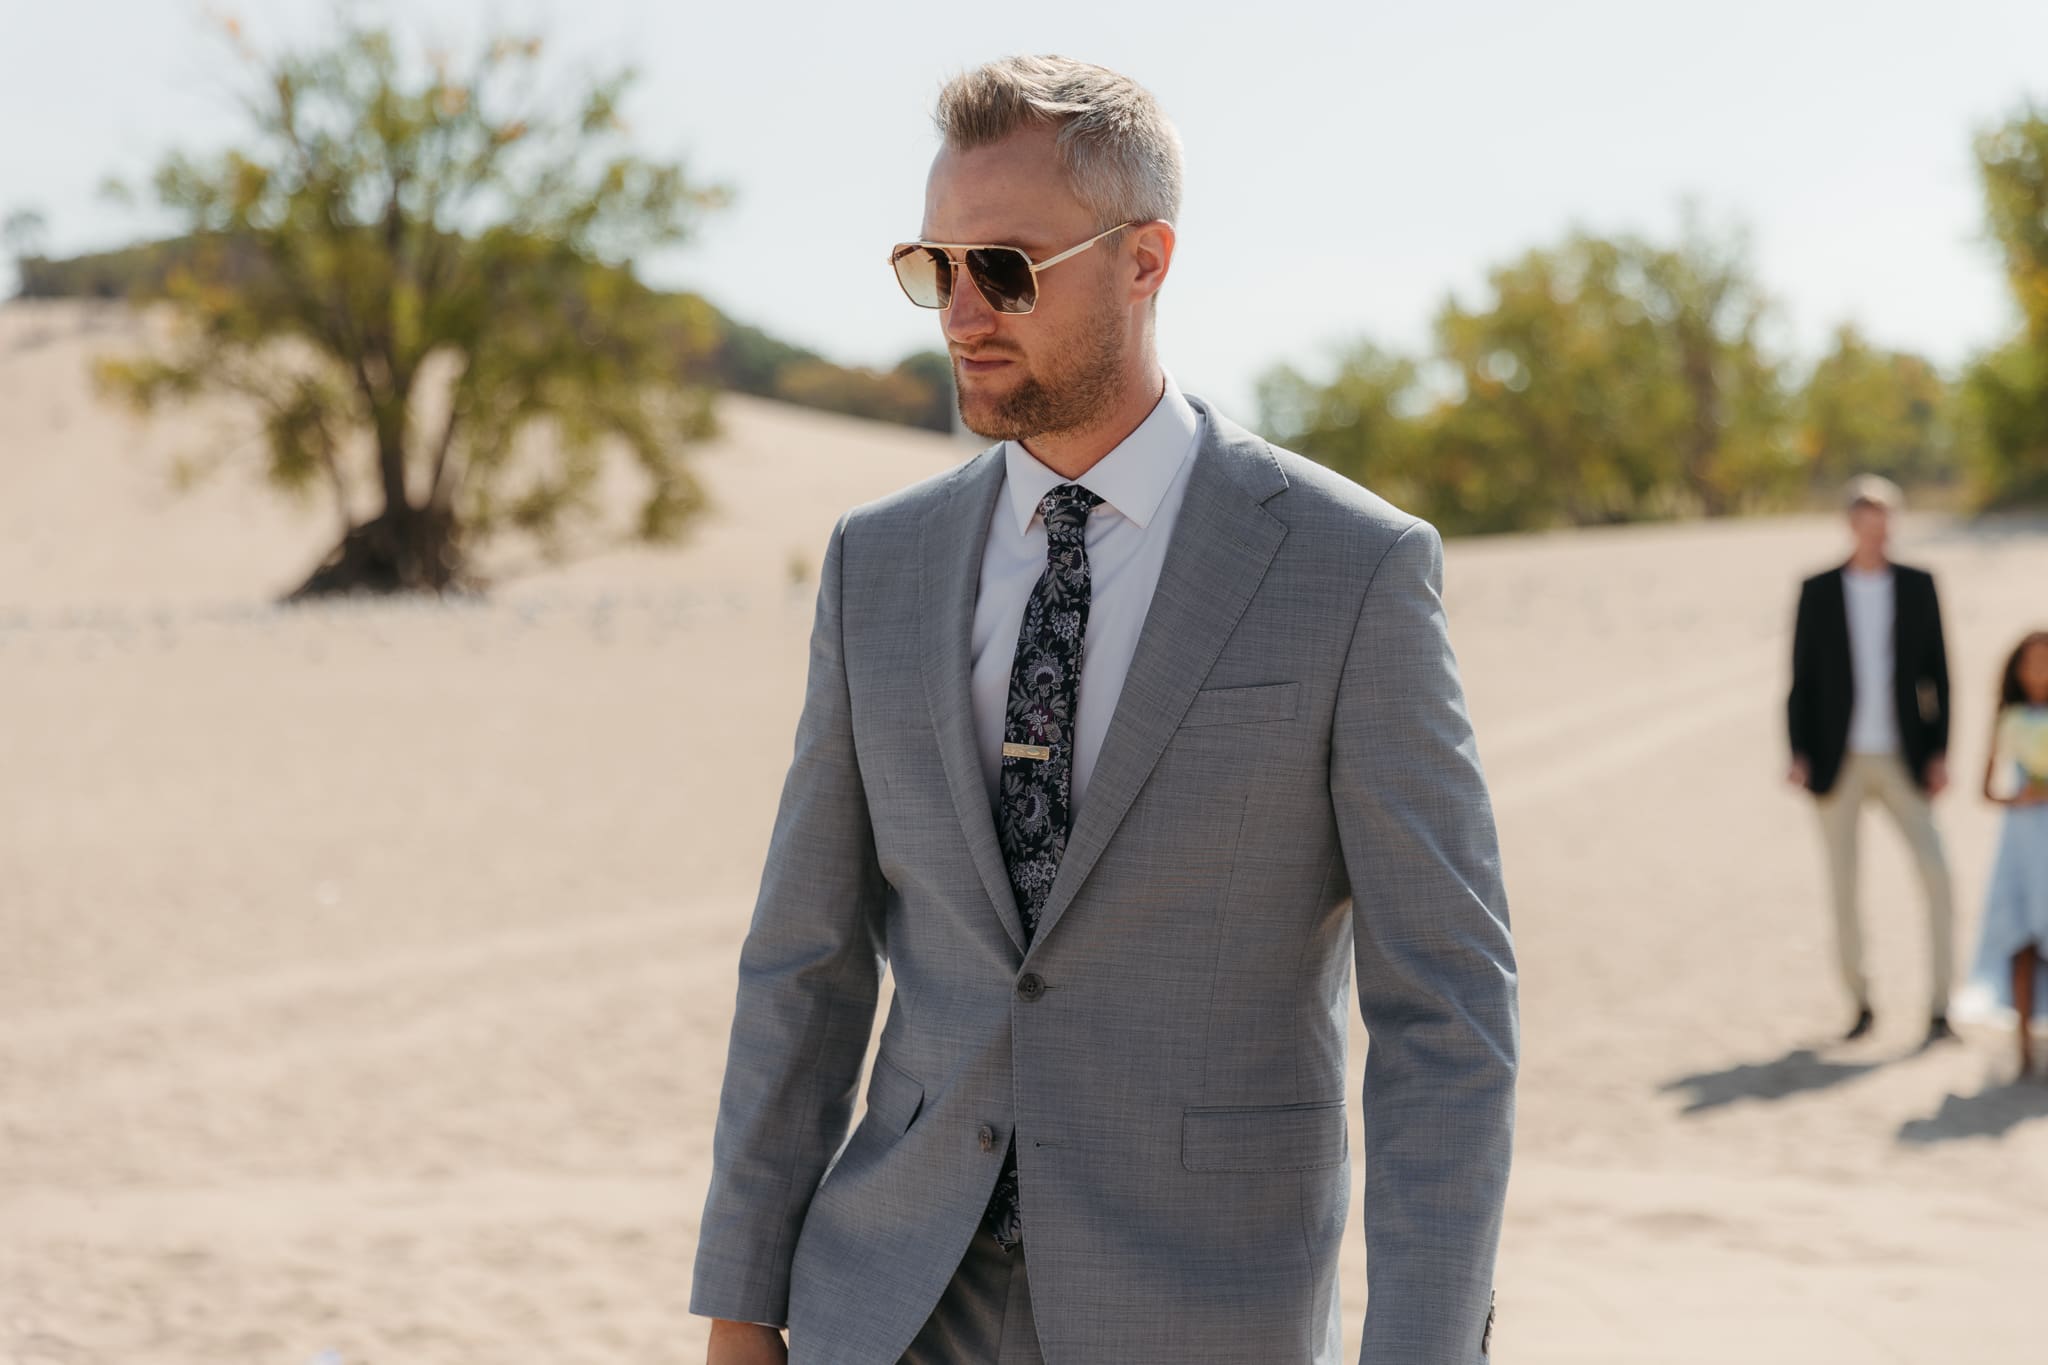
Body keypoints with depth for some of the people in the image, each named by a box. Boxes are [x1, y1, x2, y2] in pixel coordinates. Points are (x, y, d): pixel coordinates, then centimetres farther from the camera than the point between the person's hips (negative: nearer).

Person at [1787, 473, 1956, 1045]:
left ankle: (1939, 1012, -7)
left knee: (1937, 878, -13)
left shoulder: (1919, 585, 3)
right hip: (1840, 761, 0)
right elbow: (1802, 679, 2)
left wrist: (1940, 753, -4)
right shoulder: (1817, 591, 1)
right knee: (1843, 889, 2)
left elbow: (1938, 673, 4)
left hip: (1902, 761, 0)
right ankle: (1861, 1004, 21)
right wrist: (1799, 756, -7)